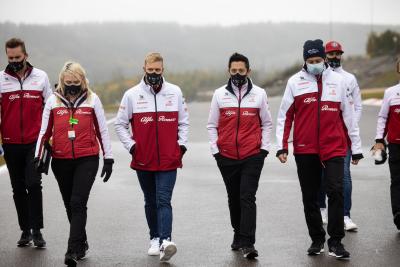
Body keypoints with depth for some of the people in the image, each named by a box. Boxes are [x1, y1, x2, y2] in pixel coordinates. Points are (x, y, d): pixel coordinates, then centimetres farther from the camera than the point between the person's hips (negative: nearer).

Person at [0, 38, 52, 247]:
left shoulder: (41, 77, 4)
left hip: (35, 142, -2)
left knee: (33, 184, -11)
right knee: (18, 188, 8)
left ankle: (37, 231, -4)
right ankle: (25, 230, 17)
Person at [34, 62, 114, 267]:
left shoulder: (92, 99, 2)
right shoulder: (53, 100, 5)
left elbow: (102, 130, 6)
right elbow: (44, 131, 8)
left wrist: (108, 159, 4)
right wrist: (38, 157, 1)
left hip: (87, 160, -3)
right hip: (61, 161, 3)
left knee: (78, 203, -12)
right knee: (70, 204, 10)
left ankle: (73, 250, -14)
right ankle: (81, 243, 26)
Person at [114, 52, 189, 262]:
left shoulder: (175, 92, 3)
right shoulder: (132, 94, 1)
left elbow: (183, 121, 12)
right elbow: (120, 124, 6)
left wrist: (182, 144, 1)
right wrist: (131, 146, -3)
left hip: (169, 160, -1)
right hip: (143, 160, 1)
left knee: (163, 201, -11)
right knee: (150, 202, 13)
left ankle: (166, 240, -20)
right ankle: (155, 239, 25)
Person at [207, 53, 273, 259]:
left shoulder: (259, 94, 4)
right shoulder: (220, 94, 5)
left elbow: (266, 124, 11)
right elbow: (212, 125, 9)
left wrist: (264, 148, 2)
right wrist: (215, 150, 2)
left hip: (252, 156, -2)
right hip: (227, 157, 2)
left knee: (247, 197, -10)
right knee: (233, 198, 12)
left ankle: (247, 243, -13)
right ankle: (238, 235, 29)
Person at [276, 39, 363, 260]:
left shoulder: (338, 80, 6)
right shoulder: (295, 82, 4)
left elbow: (348, 115, 9)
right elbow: (285, 116, 5)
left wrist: (356, 148, 10)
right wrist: (282, 146, -2)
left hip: (334, 148, -1)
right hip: (305, 149, 1)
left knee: (336, 191, -13)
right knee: (310, 197, 7)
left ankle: (335, 241, -6)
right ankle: (317, 239, 20)